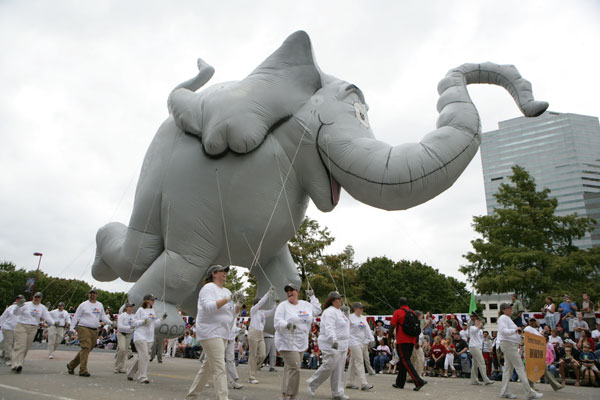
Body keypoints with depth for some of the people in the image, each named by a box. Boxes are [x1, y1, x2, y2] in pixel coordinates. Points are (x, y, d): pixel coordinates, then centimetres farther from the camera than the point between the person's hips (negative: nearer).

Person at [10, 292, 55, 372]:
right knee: (20, 346, -12)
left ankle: (18, 363, 16)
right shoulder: (26, 305, -1)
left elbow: (48, 317, 0)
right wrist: (18, 306, -28)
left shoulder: (42, 308, 7)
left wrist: (54, 323, -18)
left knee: (26, 347, 5)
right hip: (21, 326, -3)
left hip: (33, 329, 4)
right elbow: (15, 312, -8)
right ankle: (16, 364, -14)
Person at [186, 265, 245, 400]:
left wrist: (238, 302, -3)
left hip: (222, 334, 9)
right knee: (219, 368, -15)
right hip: (210, 332, -9)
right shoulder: (208, 288, -8)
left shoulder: (226, 291, 17)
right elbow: (208, 307, -23)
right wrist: (228, 299, -27)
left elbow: (232, 313, 16)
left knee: (207, 366, 15)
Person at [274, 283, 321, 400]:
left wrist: (312, 296, 23)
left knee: (289, 369, 10)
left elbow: (317, 310, 24)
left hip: (301, 344, 6)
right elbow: (278, 322, -14)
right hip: (287, 343, -6)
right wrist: (287, 325, -34)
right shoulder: (283, 306, -6)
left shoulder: (305, 304, 11)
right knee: (294, 369, -13)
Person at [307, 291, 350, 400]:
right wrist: (334, 340, -42)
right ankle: (312, 384, 12)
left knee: (339, 370, 9)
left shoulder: (339, 311, 16)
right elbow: (329, 328, -30)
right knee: (328, 367, -8)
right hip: (331, 346, -10)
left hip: (342, 346, 10)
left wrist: (346, 312, 17)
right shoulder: (330, 312, -16)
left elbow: (345, 323, 32)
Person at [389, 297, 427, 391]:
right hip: (411, 341, 7)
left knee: (406, 362, -5)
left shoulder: (397, 312, -7)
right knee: (403, 361, 15)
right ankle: (400, 383, 21)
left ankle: (419, 381, -16)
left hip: (402, 341, -7)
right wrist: (416, 342, 18)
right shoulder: (413, 313, 10)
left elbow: (392, 326, -11)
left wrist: (390, 335, 4)